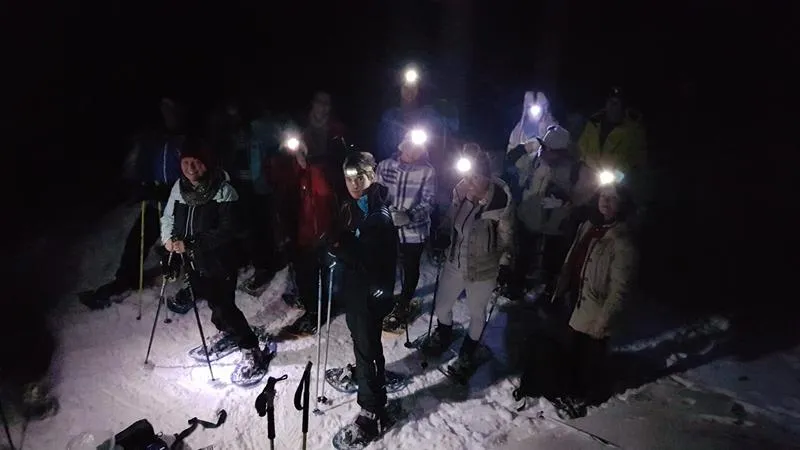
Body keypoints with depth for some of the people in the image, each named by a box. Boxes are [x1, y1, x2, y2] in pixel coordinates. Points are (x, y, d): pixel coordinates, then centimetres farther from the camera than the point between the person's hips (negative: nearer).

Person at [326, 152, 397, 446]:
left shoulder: (379, 215, -25)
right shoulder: (350, 207, 2)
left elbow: (369, 261, -28)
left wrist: (336, 248, -20)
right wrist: (336, 246, -7)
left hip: (371, 292, -9)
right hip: (354, 286, 9)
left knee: (366, 344, 0)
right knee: (361, 338, 26)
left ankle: (373, 410, 14)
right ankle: (369, 374, 51)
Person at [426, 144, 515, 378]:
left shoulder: (501, 203, -26)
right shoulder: (461, 192, -16)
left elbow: (507, 238, -11)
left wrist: (505, 265, -9)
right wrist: (442, 236, -11)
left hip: (483, 270, -3)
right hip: (454, 263, 4)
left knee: (476, 313, 20)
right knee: (442, 306, 20)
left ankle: (468, 350, 50)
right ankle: (444, 334, 55)